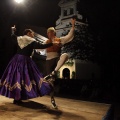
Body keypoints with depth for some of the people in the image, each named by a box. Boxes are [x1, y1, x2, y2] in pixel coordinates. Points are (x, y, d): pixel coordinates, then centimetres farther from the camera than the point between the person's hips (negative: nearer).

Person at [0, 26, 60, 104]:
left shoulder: (19, 39, 12)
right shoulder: (32, 41, -6)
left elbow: (13, 36, 31)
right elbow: (41, 46, -14)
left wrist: (13, 29, 50)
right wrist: (52, 44, -10)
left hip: (17, 59, 7)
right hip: (25, 60, -7)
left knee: (15, 76, 8)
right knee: (24, 76, -2)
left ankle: (16, 97, 14)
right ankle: (17, 98, -2)